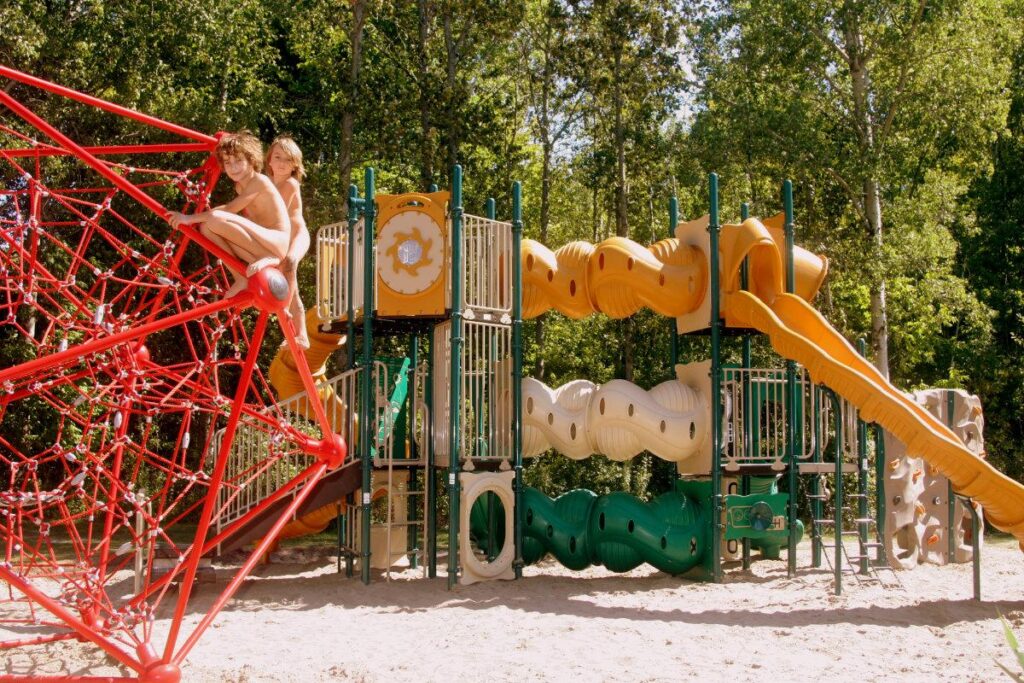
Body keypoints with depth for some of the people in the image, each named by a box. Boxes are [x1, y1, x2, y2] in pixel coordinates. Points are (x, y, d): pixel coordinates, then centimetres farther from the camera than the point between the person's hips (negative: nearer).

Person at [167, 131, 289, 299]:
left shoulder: (260, 181, -10)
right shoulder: (240, 186, 17)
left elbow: (230, 209, -19)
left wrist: (190, 218, -18)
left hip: (277, 243, -9)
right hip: (258, 245, 9)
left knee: (216, 219, -25)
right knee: (205, 227, 1)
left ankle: (267, 259, -16)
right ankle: (241, 279, -4)